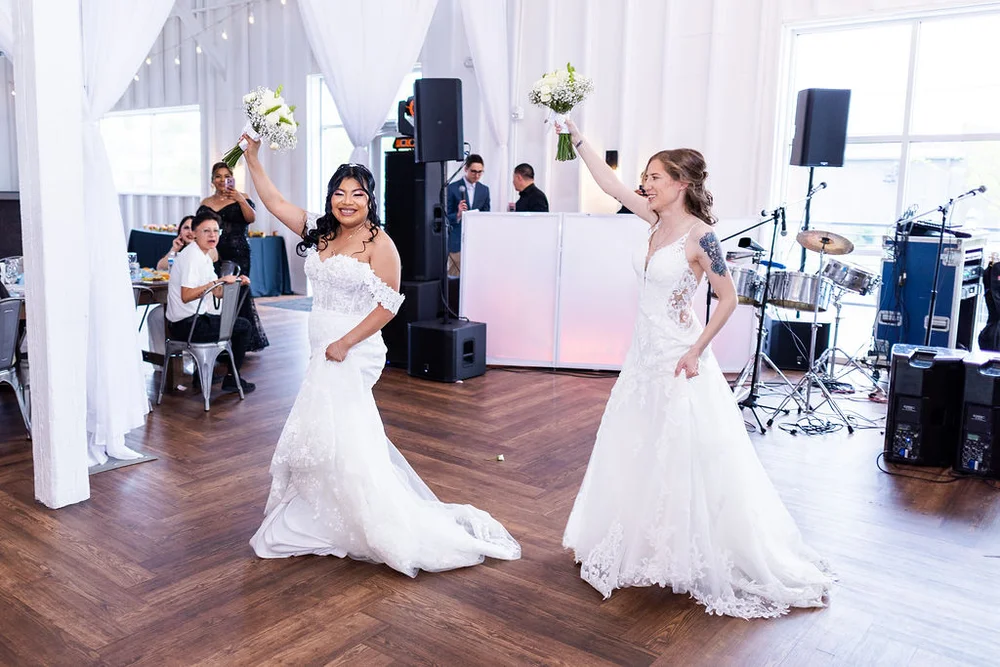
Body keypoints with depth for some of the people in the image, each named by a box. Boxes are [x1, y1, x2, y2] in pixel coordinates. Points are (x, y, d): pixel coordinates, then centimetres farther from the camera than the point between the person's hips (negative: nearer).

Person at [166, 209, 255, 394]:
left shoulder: (204, 256, 13)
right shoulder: (192, 256, -19)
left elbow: (217, 293, 16)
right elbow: (186, 296, -30)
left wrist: (236, 282, 1)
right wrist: (217, 281, -32)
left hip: (192, 320, 10)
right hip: (186, 325, -10)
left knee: (232, 320, 31)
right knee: (243, 326, 0)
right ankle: (231, 379, 11)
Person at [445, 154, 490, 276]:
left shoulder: (484, 190, 12)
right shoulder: (453, 188, 0)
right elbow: (448, 217, -1)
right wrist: (458, 214, -20)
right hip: (457, 241, -3)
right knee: (455, 275, -2)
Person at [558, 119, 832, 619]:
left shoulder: (699, 236, -15)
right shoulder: (658, 221, 5)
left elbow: (728, 298, -14)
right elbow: (610, 184, 8)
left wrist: (696, 351, -17)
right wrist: (576, 137, 6)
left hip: (678, 359, -8)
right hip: (644, 353, 8)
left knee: (684, 460, 0)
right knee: (635, 454, 15)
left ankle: (697, 559, 16)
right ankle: (647, 546, 32)